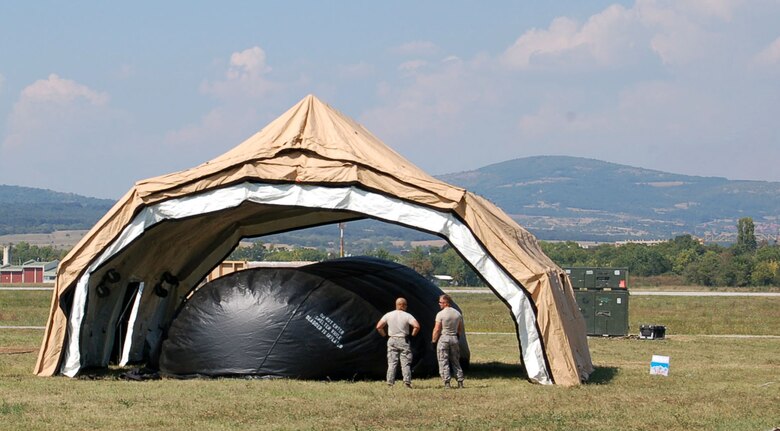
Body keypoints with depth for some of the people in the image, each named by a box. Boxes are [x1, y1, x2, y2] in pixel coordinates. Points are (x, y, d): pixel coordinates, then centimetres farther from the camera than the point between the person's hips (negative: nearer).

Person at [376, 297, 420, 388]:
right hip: (404, 341, -2)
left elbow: (378, 327, -1)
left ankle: (390, 382, 1)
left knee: (391, 363, 5)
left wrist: (384, 335, 10)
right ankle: (407, 382, -4)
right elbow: (417, 326, -18)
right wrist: (412, 334, -2)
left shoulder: (388, 315, 1)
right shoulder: (407, 316, -7)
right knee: (405, 363, 2)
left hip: (392, 340, 2)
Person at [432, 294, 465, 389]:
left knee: (443, 362, 0)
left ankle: (447, 382, -7)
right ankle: (460, 382, 10)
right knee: (455, 361, 13)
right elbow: (460, 329, 11)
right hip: (454, 338, 5)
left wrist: (434, 340, -4)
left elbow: (437, 329, -13)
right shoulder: (458, 313, 6)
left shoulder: (440, 314, -12)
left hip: (443, 338, -5)